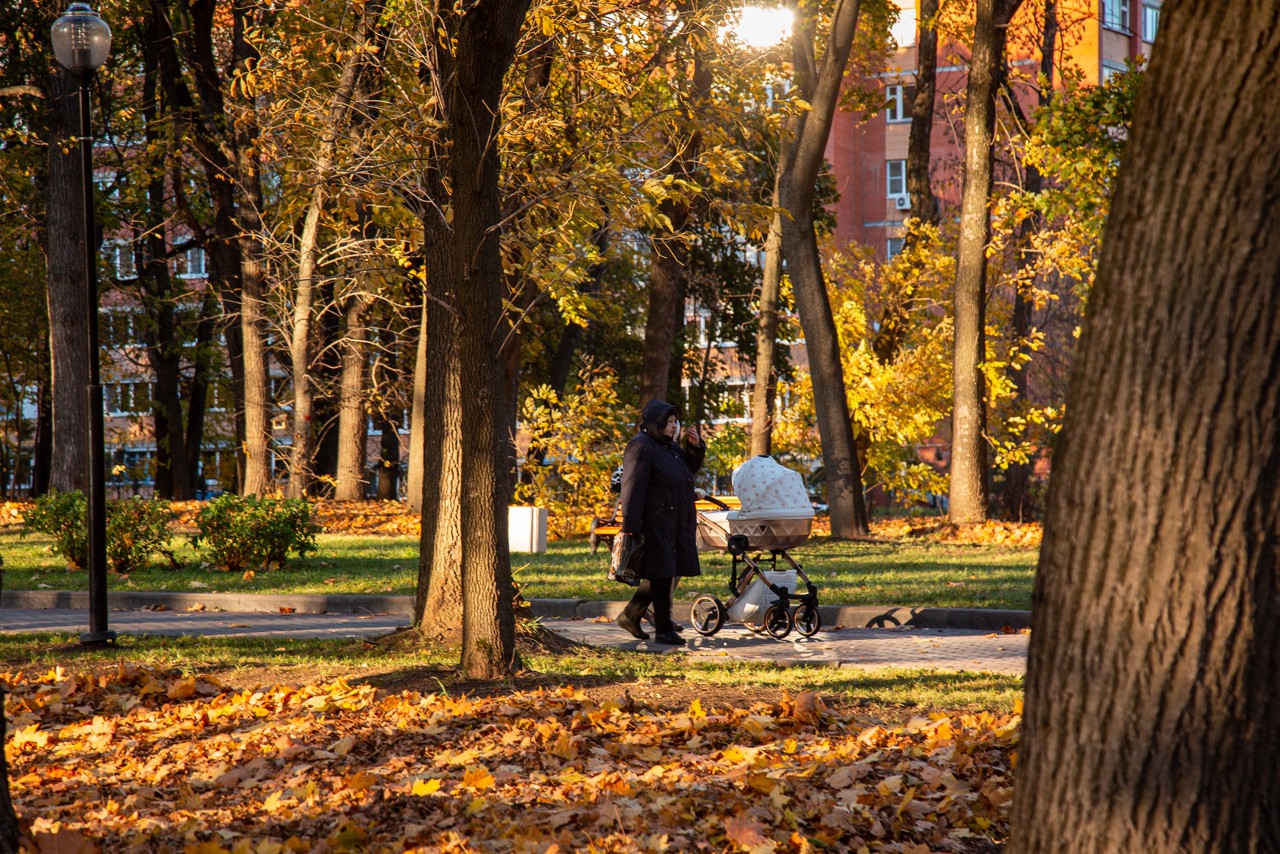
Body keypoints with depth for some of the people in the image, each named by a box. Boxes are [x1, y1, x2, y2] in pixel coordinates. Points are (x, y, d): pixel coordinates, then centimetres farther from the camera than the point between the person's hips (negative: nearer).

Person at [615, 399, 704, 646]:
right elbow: (633, 488, -18)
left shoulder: (669, 445, 16)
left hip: (674, 523, 9)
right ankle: (663, 630, 1)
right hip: (655, 522, -9)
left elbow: (689, 469, 28)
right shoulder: (641, 446, -12)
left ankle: (630, 615, 22)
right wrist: (631, 528, -24)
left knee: (666, 572, 11)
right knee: (661, 574, -5)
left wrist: (695, 447, 8)